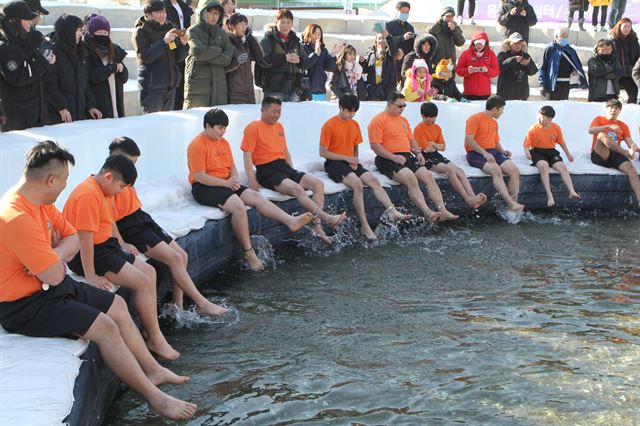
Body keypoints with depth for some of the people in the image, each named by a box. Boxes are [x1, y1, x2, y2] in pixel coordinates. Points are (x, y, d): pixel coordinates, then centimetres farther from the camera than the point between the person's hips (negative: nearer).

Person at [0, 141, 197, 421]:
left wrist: (54, 256, -15)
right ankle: (155, 398, -10)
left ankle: (151, 370, 24)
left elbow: (73, 238, 6)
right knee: (104, 326, -18)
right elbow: (54, 276, -29)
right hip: (24, 306, -10)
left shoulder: (40, 203, 2)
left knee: (116, 305, 14)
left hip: (49, 288, 10)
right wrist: (57, 259, -7)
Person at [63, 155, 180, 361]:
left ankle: (153, 331, 14)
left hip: (106, 245, 11)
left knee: (150, 272, 12)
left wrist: (121, 243, 19)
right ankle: (155, 340, -6)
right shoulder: (88, 195, -24)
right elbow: (85, 237, -28)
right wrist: (90, 276, -28)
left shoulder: (105, 190, 9)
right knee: (144, 283, -17)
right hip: (88, 253, -11)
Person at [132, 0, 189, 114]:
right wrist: (164, 41, -19)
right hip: (152, 86, -6)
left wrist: (183, 43, -6)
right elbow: (145, 57, -16)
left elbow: (178, 58, 13)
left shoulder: (169, 28, 14)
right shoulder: (141, 31, -3)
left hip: (170, 85, 6)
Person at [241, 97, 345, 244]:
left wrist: (292, 171, 14)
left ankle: (316, 226, -21)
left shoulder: (279, 127, 22)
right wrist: (251, 180, -21)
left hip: (284, 167, 8)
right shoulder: (253, 127, -2)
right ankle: (327, 218, -36)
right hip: (267, 171, -8)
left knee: (318, 184, -13)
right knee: (297, 188, -33)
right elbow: (247, 155, -10)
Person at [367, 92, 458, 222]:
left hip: (408, 156, 8)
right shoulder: (379, 120, -4)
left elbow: (411, 139, 29)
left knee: (429, 177, -12)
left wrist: (418, 152, 9)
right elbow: (375, 145, -13)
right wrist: (394, 157, -20)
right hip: (389, 159, -8)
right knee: (411, 179, -30)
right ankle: (427, 212, -40)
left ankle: (443, 211, -20)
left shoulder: (403, 120, 23)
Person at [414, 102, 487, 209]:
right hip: (426, 158, -7)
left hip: (437, 155, 7)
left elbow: (443, 147, 11)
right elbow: (426, 148, -11)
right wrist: (437, 146, 6)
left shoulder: (437, 128, 15)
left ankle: (473, 197, -34)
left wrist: (433, 144, -7)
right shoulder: (419, 129, -7)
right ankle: (468, 199, -38)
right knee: (450, 170, -30)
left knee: (460, 171, -17)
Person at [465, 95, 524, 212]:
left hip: (493, 152, 8)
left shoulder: (494, 123, 22)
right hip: (476, 154, -7)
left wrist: (502, 151, 8)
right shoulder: (475, 119, -3)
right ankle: (511, 204, -39)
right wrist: (484, 153, -21)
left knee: (514, 170, -17)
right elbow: (469, 139, -14)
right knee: (496, 170, -34)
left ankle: (514, 203, -21)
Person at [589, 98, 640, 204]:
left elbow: (630, 143, 6)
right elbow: (590, 130, -13)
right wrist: (609, 126, -26)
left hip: (615, 155, 3)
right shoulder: (599, 119, 10)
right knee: (601, 135, -32)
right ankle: (627, 153, -36)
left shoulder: (623, 126, 19)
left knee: (631, 169, -27)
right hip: (599, 155, -3)